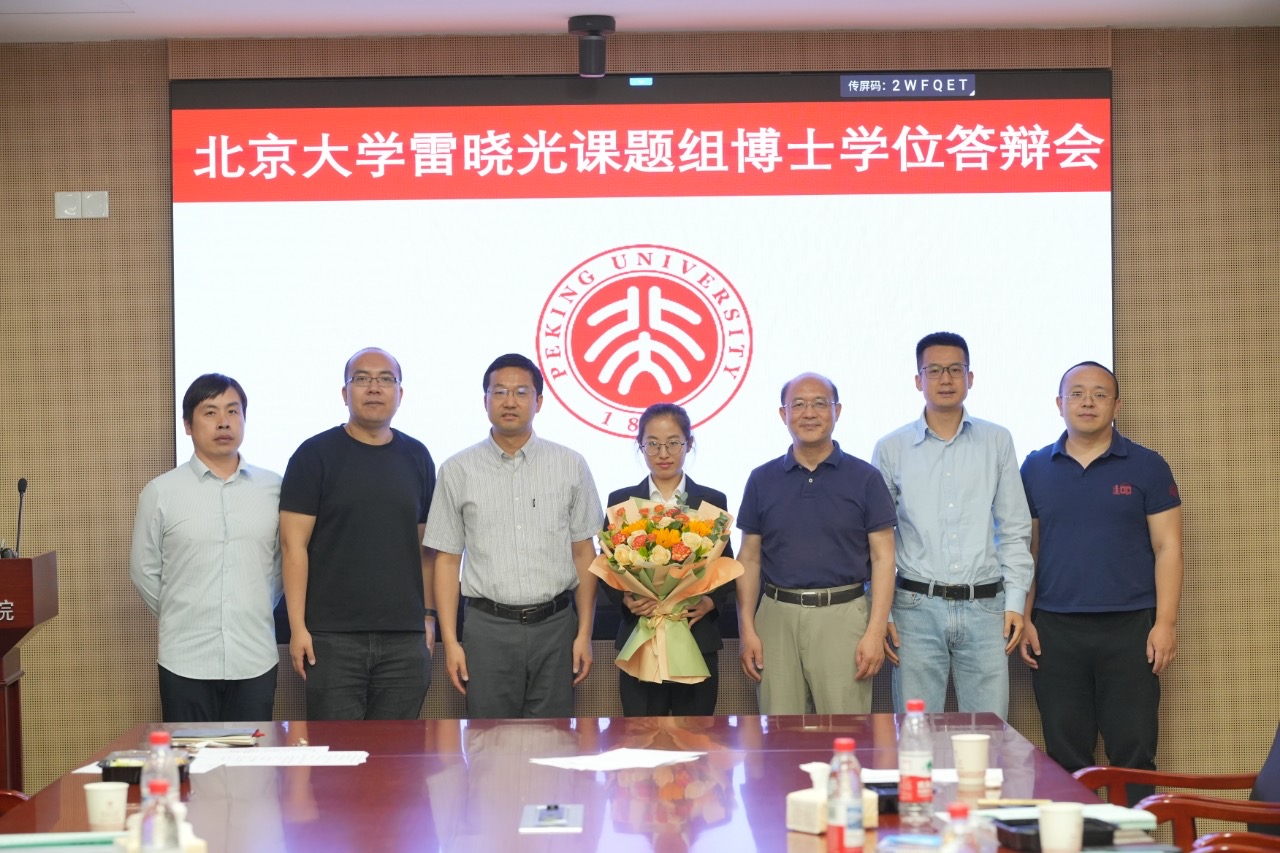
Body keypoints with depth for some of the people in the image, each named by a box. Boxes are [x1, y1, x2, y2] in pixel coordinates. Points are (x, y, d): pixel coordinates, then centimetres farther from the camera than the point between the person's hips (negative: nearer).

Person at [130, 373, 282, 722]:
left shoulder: (273, 488, 4)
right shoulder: (160, 492, 1)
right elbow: (144, 570, 8)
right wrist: (181, 617, 12)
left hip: (256, 661, 1)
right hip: (186, 662, -1)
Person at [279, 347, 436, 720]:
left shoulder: (416, 457, 11)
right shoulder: (315, 455, 0)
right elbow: (294, 544, -4)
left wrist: (428, 613, 9)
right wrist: (298, 626, -10)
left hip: (405, 636, 3)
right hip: (333, 635, -3)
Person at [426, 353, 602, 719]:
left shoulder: (570, 465, 6)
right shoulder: (458, 471, 4)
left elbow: (584, 553, 7)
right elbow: (447, 559, 4)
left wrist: (584, 633, 2)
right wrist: (450, 641, -2)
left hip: (554, 625, 1)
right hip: (488, 629, 0)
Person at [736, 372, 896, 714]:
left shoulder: (865, 478, 4)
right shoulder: (763, 480, 10)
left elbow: (882, 558, 1)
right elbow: (749, 559, 11)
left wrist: (876, 631, -7)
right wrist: (747, 629, 3)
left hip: (843, 614, -2)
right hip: (777, 616, 2)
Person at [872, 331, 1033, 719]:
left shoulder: (997, 442, 9)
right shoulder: (891, 448, 6)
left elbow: (1015, 530, 10)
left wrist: (1016, 601, 2)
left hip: (985, 607, 1)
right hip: (917, 607, -1)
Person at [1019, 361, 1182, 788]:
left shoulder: (1147, 467, 3)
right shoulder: (1036, 469, 9)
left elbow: (1167, 548, 1)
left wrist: (1165, 623, -7)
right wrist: (1023, 619, 3)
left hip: (1128, 628, -2)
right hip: (1055, 630, 2)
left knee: (1134, 753, -2)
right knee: (1065, 756, 6)